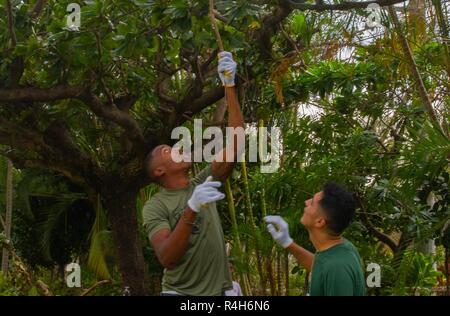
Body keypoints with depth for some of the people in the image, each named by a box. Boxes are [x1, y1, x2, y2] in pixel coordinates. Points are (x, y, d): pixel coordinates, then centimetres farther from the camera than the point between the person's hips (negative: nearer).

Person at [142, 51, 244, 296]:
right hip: (181, 292, -4)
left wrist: (229, 86, -8)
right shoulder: (155, 207, -6)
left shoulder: (204, 183, 7)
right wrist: (191, 210, -31)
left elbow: (236, 139, -2)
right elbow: (166, 258, -21)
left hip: (220, 290, 5)